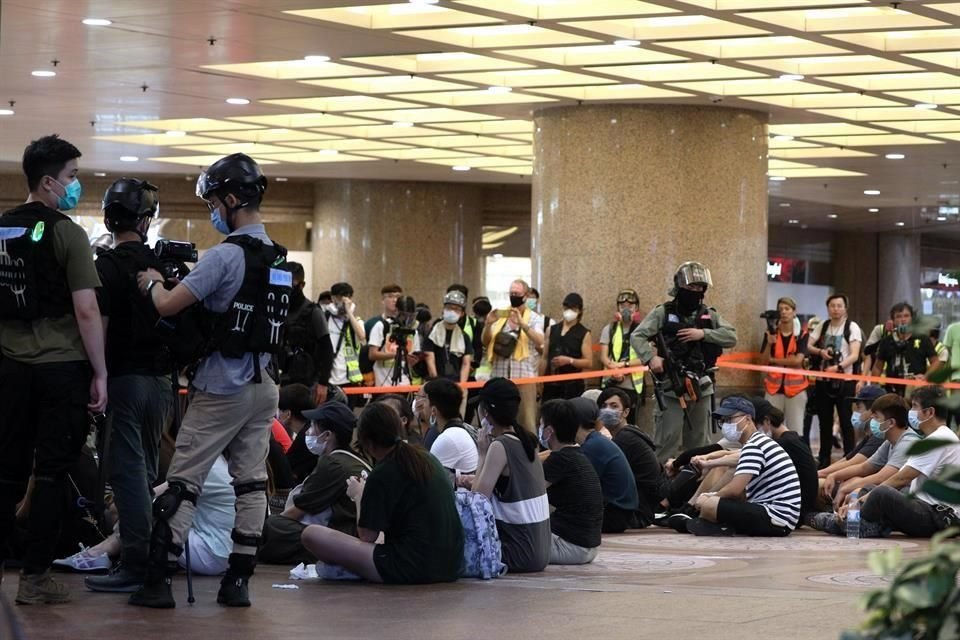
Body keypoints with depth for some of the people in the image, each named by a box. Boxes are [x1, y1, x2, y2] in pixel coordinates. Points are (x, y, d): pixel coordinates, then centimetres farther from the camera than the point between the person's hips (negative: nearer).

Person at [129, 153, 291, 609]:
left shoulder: (227, 255, -16)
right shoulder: (279, 258, 10)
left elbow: (169, 306, -17)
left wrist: (153, 282, 5)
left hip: (222, 388, -7)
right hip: (264, 386, 7)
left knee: (182, 482, -2)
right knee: (251, 482, 7)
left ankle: (158, 581, -2)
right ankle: (238, 581, 7)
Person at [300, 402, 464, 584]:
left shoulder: (382, 474, -9)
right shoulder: (429, 460, 12)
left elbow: (367, 536, -5)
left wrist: (359, 496, 12)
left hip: (412, 568, -9)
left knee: (311, 534, -13)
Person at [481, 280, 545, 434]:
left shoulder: (534, 318, 5)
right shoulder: (500, 316, 13)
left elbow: (539, 342, -12)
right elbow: (485, 342, 10)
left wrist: (522, 324, -24)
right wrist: (488, 325, -9)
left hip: (524, 375, -3)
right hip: (499, 375, 3)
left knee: (526, 418, -5)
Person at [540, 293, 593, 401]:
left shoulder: (584, 334, -1)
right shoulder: (552, 330, 12)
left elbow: (589, 363, -7)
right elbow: (545, 358, 14)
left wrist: (569, 360, -22)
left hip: (573, 385, -4)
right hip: (551, 383, 4)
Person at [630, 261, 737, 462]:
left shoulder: (709, 315, 10)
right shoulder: (663, 313, 0)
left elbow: (731, 337, 0)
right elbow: (637, 336, -5)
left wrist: (703, 334, -13)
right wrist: (651, 357, -22)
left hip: (701, 387, 4)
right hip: (671, 387, -4)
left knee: (700, 442, 13)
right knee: (667, 441, -7)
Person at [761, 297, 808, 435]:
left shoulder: (801, 335, 2)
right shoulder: (771, 334, 7)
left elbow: (797, 360, -10)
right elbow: (764, 360, 0)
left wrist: (773, 360, -7)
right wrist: (769, 343, -16)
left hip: (795, 387, -1)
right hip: (774, 387, 1)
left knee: (795, 431, -2)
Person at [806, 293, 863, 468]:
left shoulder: (852, 327, -5)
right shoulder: (822, 327, 10)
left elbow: (854, 355, -13)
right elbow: (808, 347, 12)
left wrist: (838, 367, -29)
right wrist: (820, 351, -9)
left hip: (844, 381, -5)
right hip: (824, 380, 5)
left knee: (846, 421, -4)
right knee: (824, 420, 10)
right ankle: (824, 459, 19)